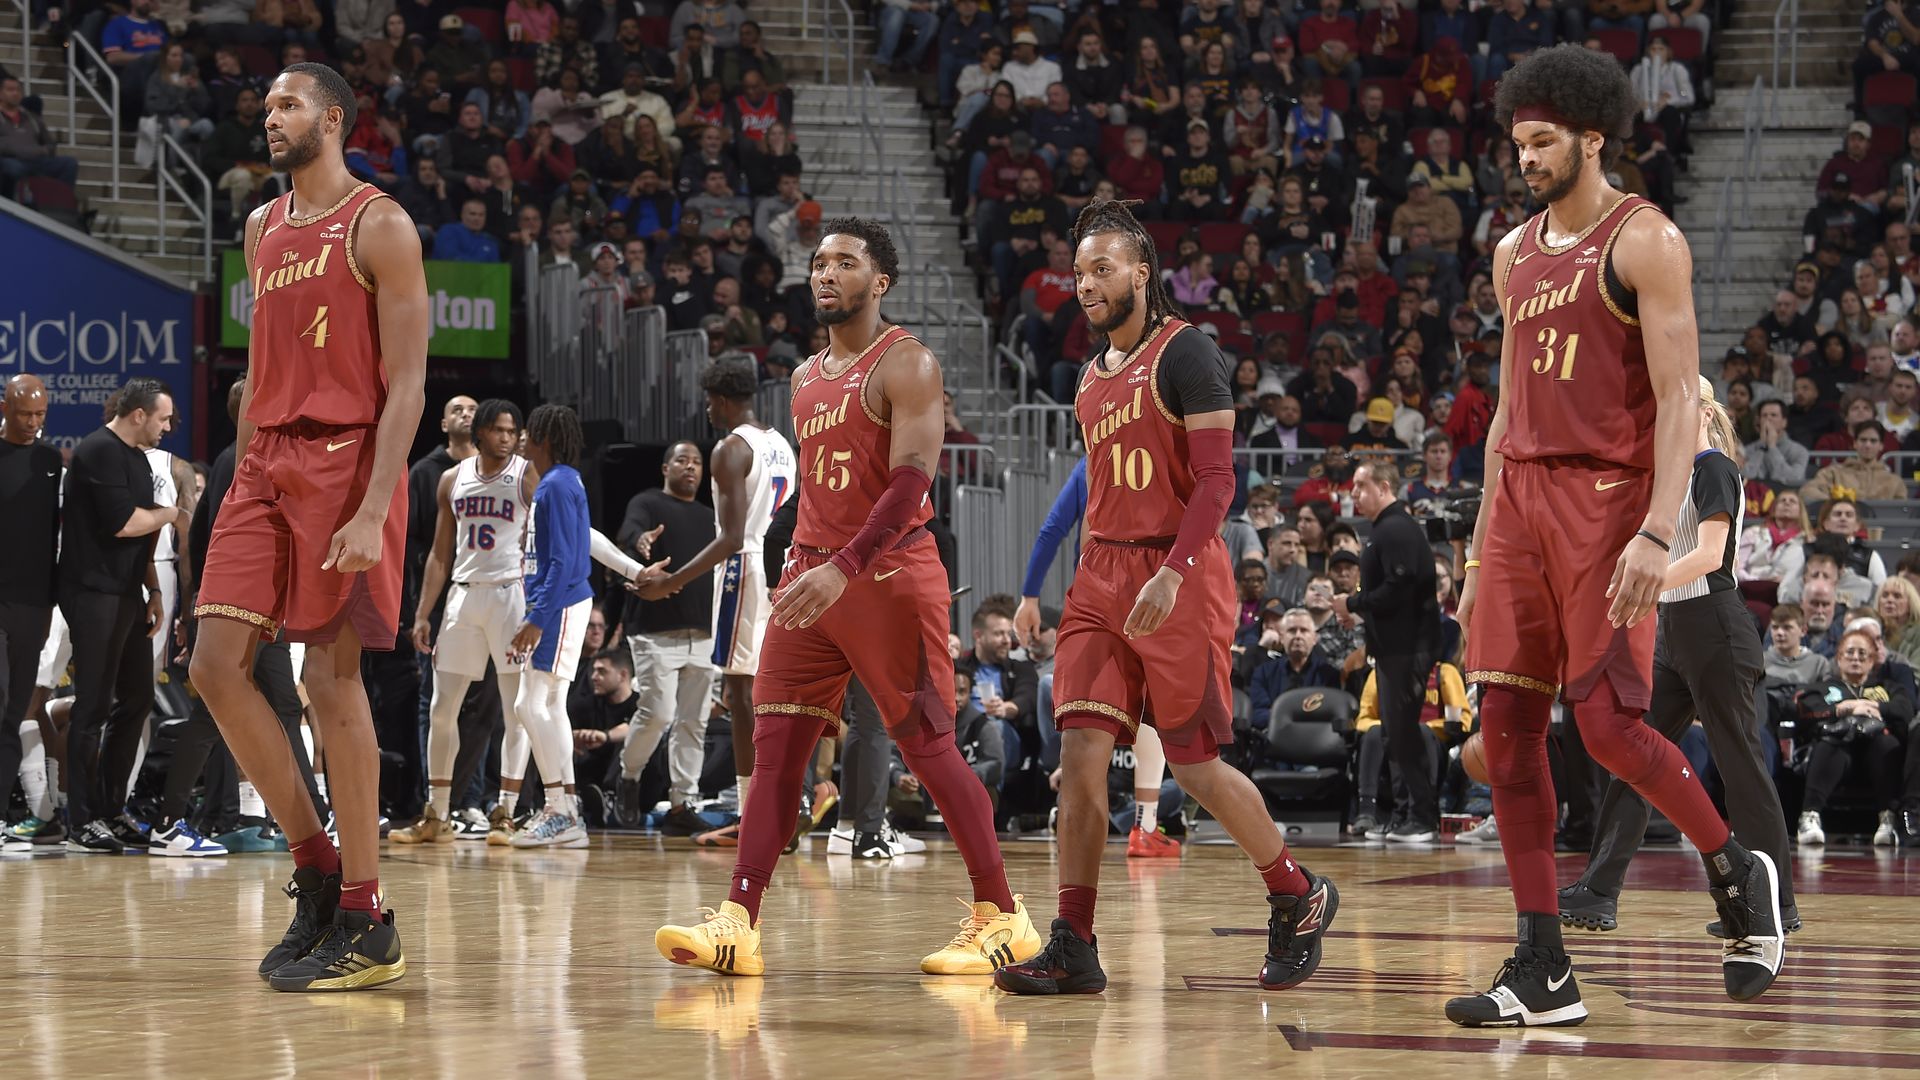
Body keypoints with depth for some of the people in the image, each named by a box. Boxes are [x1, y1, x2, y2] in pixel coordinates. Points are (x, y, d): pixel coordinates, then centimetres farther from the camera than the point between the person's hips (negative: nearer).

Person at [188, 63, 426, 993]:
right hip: (267, 461, 7)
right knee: (216, 666, -1)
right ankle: (316, 868, 11)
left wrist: (372, 510, -21)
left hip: (345, 459, -7)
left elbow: (407, 382, -12)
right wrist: (242, 481, 16)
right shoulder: (263, 229, 17)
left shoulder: (378, 227, -6)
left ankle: (365, 924, -1)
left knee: (331, 679, -7)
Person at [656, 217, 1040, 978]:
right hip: (813, 573, 7)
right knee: (774, 749, -2)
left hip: (889, 573, -7)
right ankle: (736, 926, -7)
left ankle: (1001, 918, 6)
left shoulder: (904, 365, -8)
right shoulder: (806, 379, 18)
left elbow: (911, 480, -19)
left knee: (929, 746, -4)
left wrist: (844, 568, -28)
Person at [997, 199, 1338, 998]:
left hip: (1179, 578, -7)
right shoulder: (1095, 376, 16)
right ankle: (1072, 951, -6)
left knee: (1195, 766, -2)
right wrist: (1067, 586, 20)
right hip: (1103, 574, 7)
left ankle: (1299, 897, 20)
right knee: (1080, 755, -5)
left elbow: (1216, 480, -15)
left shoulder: (1185, 353, -8)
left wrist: (1172, 574, -25)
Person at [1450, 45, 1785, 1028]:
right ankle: (1542, 972, 3)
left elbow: (1679, 401, -11)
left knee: (1608, 722, -13)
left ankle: (1739, 871, 14)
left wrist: (1656, 533, -22)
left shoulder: (1644, 240, -5)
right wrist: (1480, 549, 17)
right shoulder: (1515, 255, 17)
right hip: (1521, 497, 7)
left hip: (1608, 499, -7)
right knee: (1505, 725, 0)